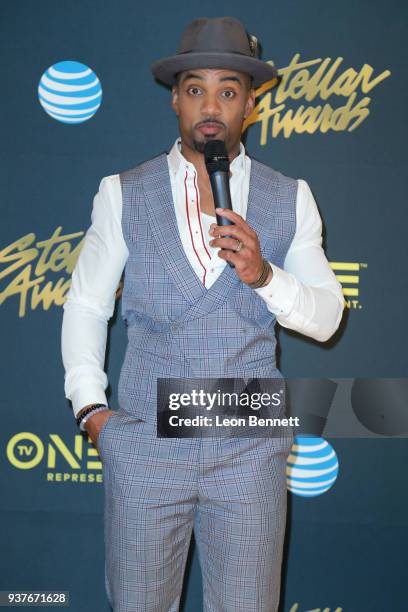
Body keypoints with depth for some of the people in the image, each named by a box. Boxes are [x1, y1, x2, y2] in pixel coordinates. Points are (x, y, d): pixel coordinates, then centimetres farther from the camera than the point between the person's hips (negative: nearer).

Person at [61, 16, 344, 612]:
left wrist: (263, 274, -16)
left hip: (250, 449, 1)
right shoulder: (123, 194, 2)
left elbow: (327, 318, 2)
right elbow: (85, 303, 7)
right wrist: (89, 405, -1)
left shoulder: (289, 199, 3)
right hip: (145, 443, 0)